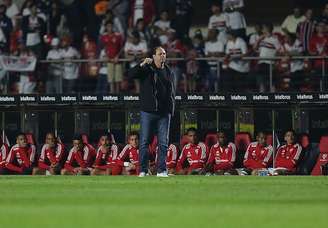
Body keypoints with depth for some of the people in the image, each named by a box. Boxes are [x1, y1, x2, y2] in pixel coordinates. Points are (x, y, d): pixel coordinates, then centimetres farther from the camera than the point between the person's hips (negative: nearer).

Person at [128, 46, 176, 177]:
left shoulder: (169, 73, 13)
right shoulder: (146, 69, 4)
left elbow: (172, 92, 15)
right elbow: (131, 74, -11)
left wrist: (171, 109, 5)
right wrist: (142, 65, -24)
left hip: (164, 112, 2)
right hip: (148, 111, -2)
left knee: (163, 143, 2)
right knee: (144, 142, -1)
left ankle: (162, 170, 6)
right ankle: (143, 170, 3)